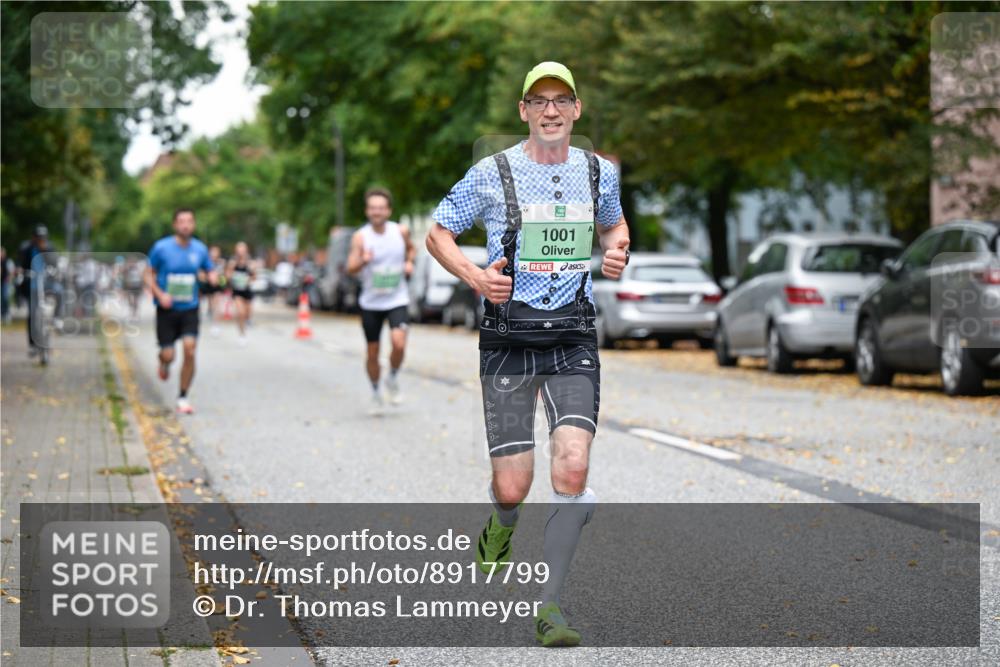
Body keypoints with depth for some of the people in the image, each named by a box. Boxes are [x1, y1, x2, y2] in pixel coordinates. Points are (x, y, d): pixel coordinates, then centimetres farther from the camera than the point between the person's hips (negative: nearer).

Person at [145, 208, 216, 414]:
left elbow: (210, 273, 12)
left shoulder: (200, 249, 1)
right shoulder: (161, 247, -6)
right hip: (167, 309, -1)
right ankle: (163, 362, 38)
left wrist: (213, 278, -13)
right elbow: (149, 275, 1)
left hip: (189, 309, 1)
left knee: (190, 350, -14)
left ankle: (183, 398, -1)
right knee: (168, 355, -3)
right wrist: (160, 294, -15)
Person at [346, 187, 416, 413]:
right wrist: (363, 261, -39)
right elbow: (350, 269, -18)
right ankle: (375, 393, 31)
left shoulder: (401, 231, -4)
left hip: (397, 300, 0)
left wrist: (409, 262, -2)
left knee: (399, 343, -22)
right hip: (371, 302, 0)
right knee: (372, 352, 8)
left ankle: (393, 378, 7)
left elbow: (411, 248, 19)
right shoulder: (360, 237, -10)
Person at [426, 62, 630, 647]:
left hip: (574, 339, 2)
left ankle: (551, 605, -3)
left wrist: (617, 252, 5)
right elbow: (438, 234, 7)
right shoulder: (491, 174, -2)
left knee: (573, 471, -16)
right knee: (513, 488, -3)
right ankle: (500, 532, 36)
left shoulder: (599, 172, 8)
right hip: (509, 339, -2)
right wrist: (476, 276, -11)